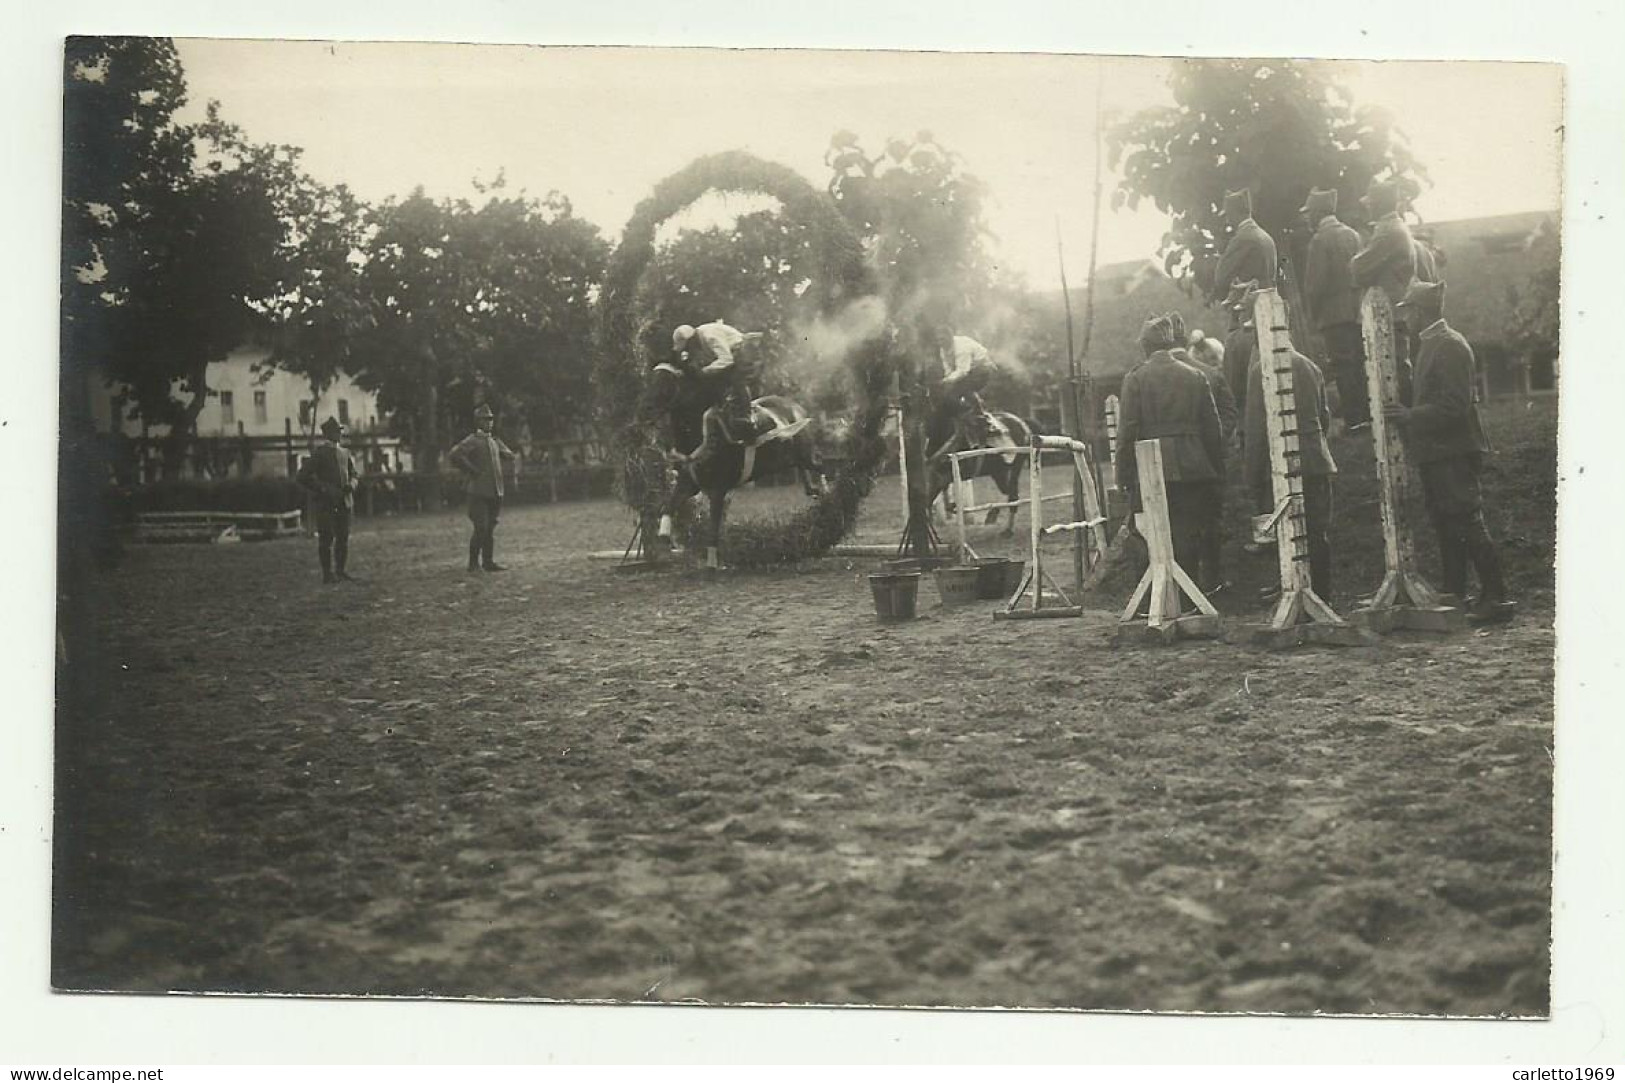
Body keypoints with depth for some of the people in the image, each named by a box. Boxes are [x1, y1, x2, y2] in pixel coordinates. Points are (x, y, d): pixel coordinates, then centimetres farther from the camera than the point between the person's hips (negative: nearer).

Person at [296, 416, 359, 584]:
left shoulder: (345, 452, 13)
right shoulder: (319, 452, -5)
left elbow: (355, 473, 23)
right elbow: (303, 476, -8)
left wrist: (352, 484, 0)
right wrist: (324, 490, -14)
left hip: (344, 502, 6)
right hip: (326, 503, -6)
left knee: (343, 537, 7)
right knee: (326, 538, -3)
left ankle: (340, 570, 16)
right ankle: (327, 573, 0)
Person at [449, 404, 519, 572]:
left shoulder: (495, 442, 16)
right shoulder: (472, 441, -6)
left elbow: (511, 457, 31)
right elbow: (454, 456, -21)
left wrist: (514, 470, 14)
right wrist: (471, 472, -16)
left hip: (496, 493, 7)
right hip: (479, 493, -7)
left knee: (490, 529, 8)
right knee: (481, 529, -10)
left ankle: (489, 562, 13)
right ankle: (474, 563, -1)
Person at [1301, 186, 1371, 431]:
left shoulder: (1320, 239, -10)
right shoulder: (1352, 235, 12)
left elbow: (1315, 283, -13)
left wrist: (1314, 315, -2)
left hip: (1334, 314, -7)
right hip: (1357, 312, 7)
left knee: (1344, 368, -6)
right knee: (1359, 367, 11)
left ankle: (1354, 420, -7)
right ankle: (1367, 416, 13)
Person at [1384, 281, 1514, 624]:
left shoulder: (1450, 346, -15)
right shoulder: (1430, 345, 16)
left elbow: (1454, 405, -21)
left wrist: (1411, 415, -20)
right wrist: (1406, 412, 13)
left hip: (1454, 451, -10)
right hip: (1436, 452, 10)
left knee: (1467, 522, -9)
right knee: (1446, 525, 13)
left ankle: (1496, 598, -6)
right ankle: (1454, 594, 19)